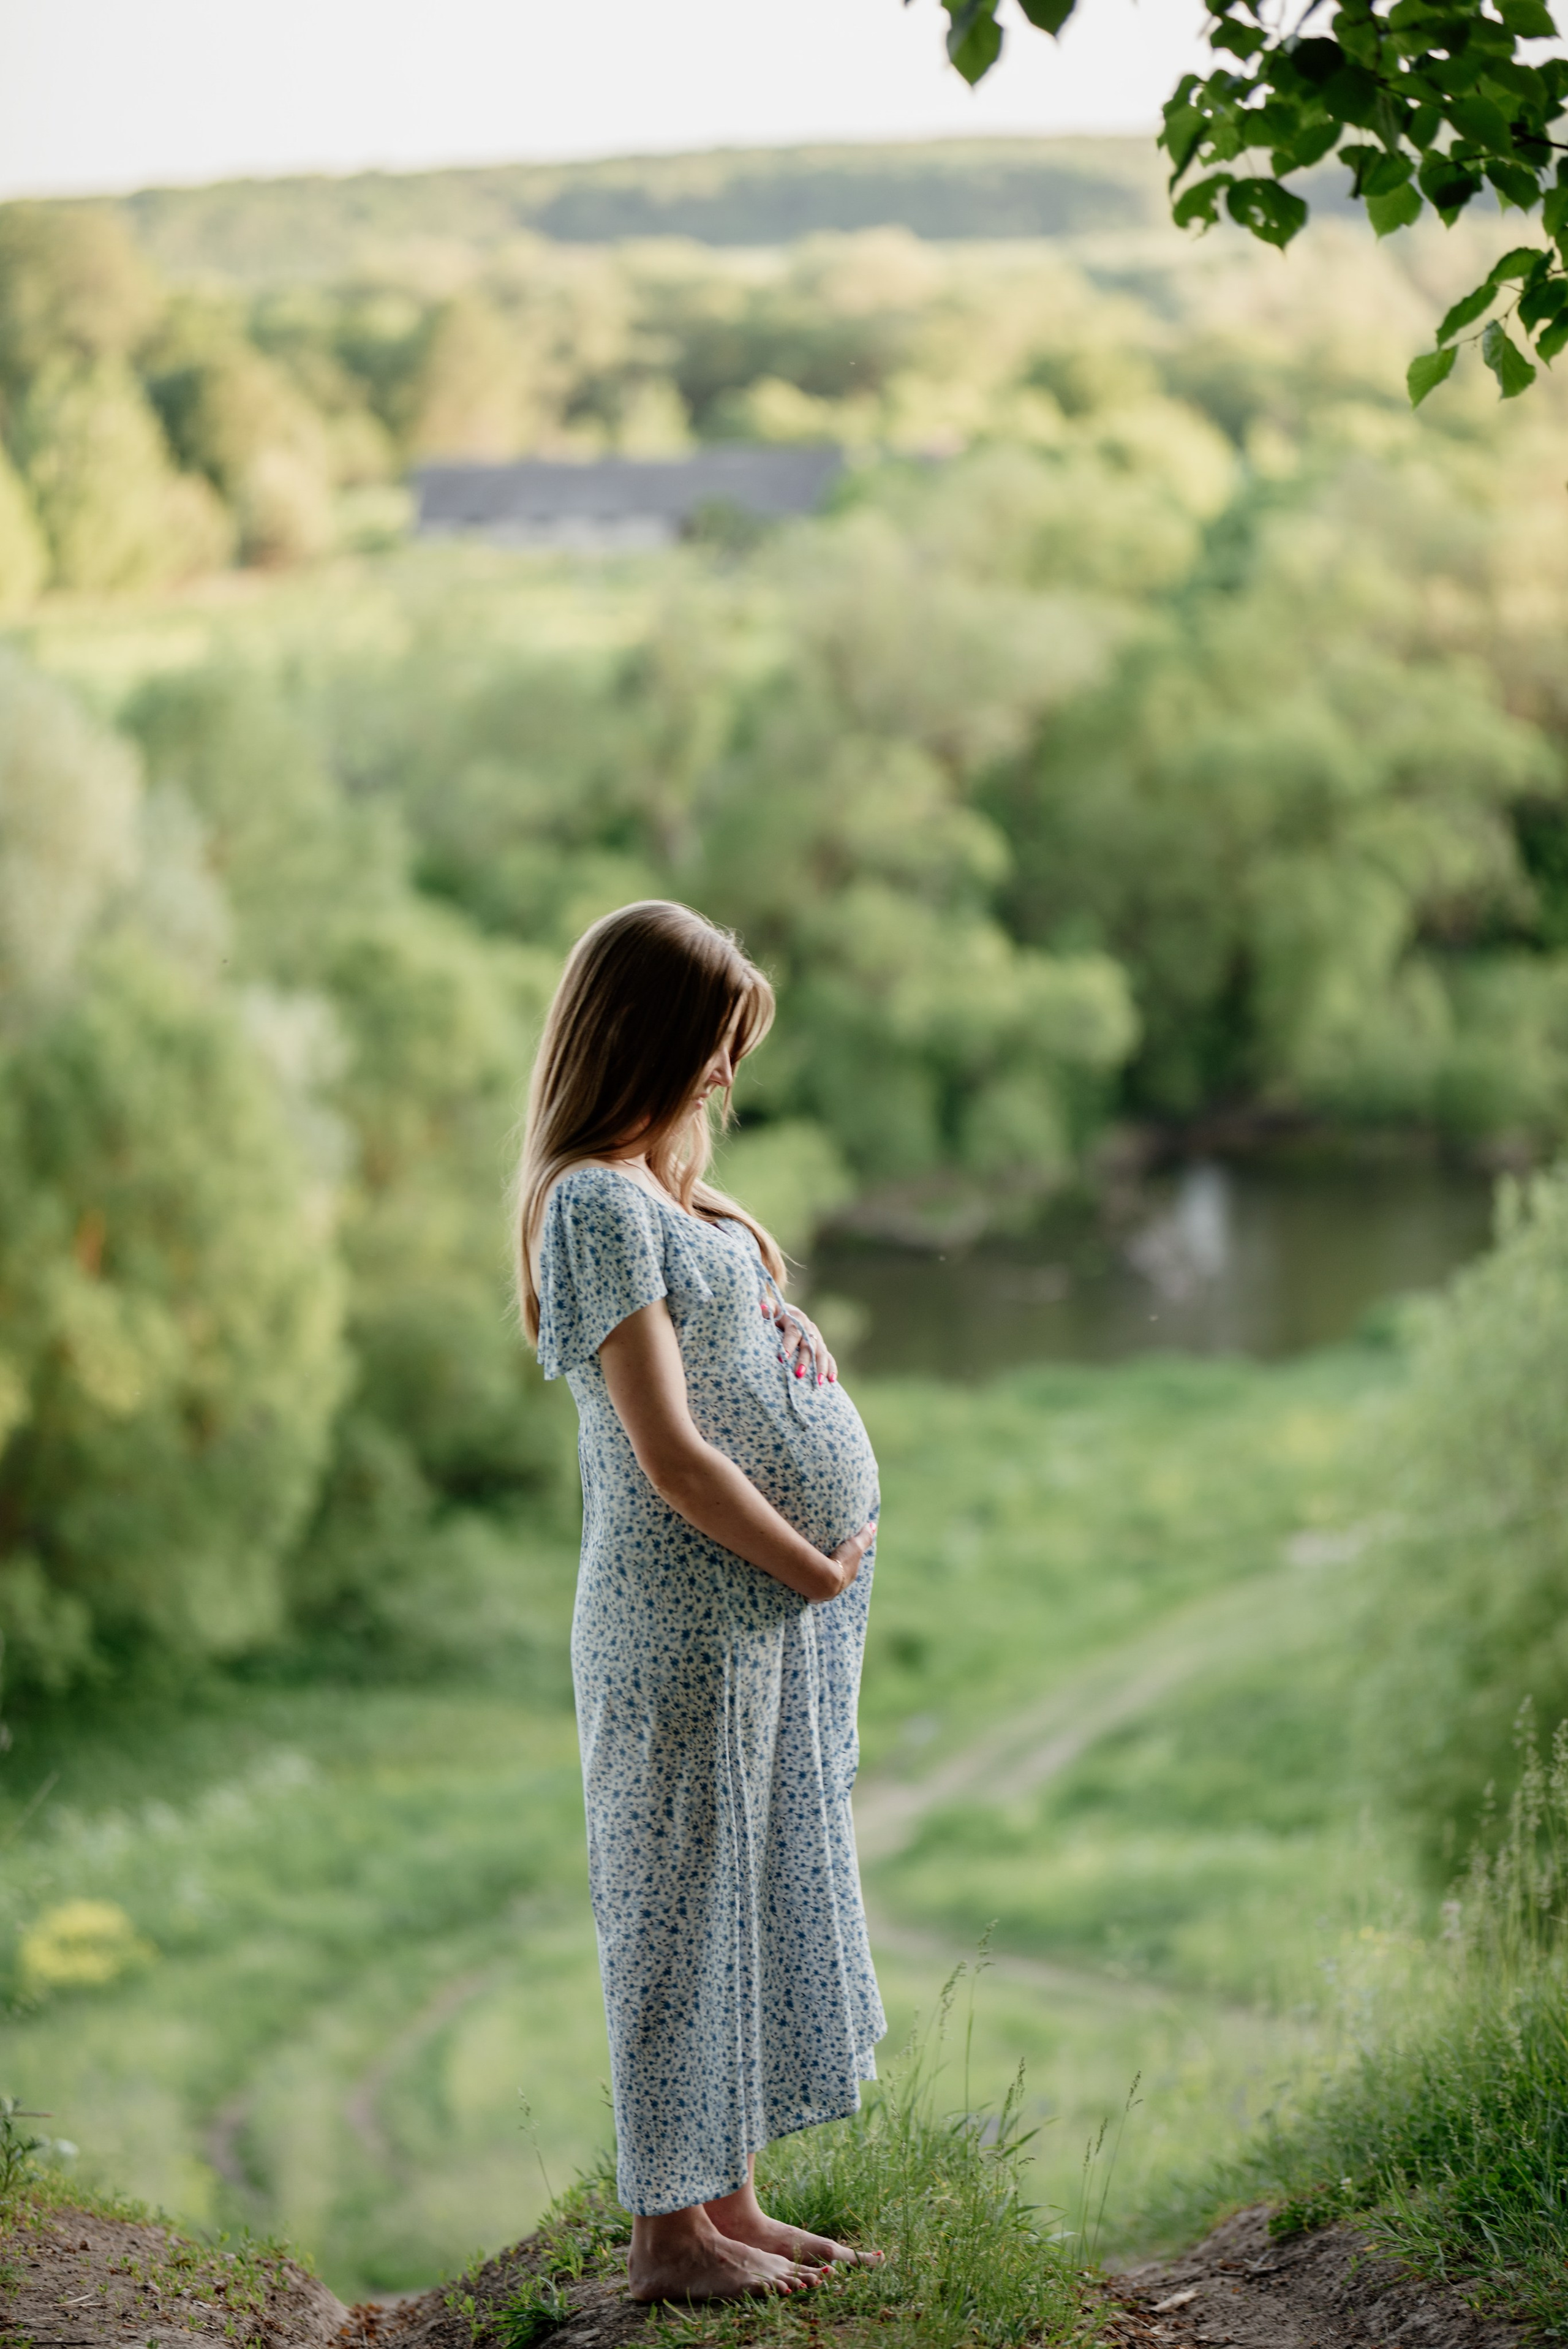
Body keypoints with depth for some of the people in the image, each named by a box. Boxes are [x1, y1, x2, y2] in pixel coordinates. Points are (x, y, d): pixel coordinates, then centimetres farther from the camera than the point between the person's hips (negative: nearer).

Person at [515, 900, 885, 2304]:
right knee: (688, 1898, 0)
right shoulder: (598, 1200, -16)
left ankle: (730, 2201, 25)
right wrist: (817, 1566, -11)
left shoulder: (662, 1190, 14)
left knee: (761, 1891, 15)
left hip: (779, 1603, 10)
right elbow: (673, 1457, -21)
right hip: (697, 1608, -10)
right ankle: (671, 2229, 11)